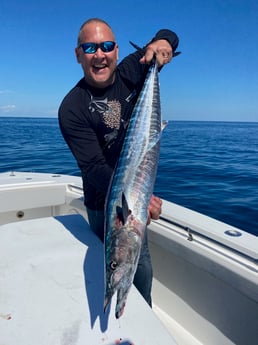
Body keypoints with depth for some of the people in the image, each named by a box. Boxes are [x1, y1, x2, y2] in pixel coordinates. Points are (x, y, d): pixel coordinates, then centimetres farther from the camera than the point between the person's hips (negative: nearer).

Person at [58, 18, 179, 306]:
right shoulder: (72, 108, -18)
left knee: (140, 263, 20)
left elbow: (169, 36, 9)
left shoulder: (130, 71, -5)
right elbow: (93, 166, -27)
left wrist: (162, 42, -17)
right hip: (105, 204, -4)